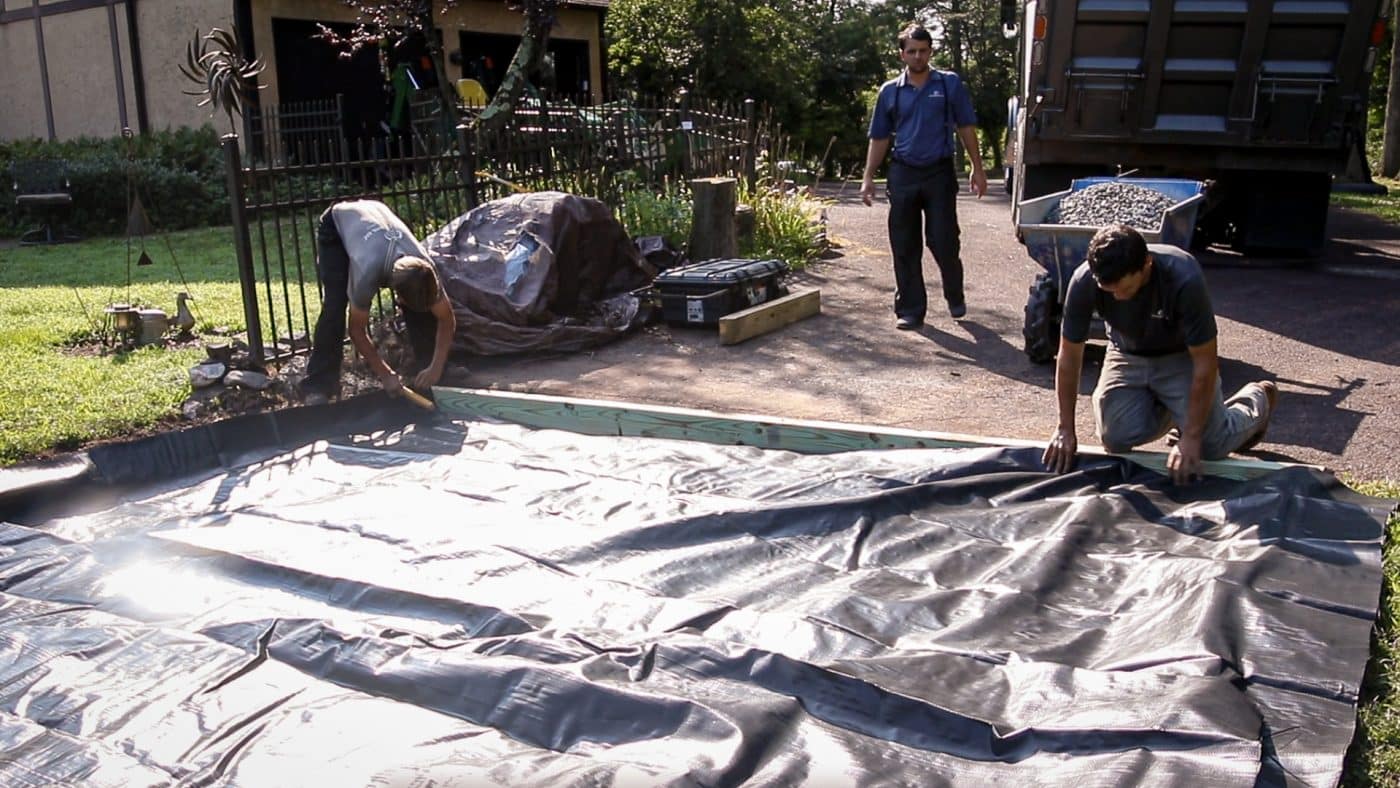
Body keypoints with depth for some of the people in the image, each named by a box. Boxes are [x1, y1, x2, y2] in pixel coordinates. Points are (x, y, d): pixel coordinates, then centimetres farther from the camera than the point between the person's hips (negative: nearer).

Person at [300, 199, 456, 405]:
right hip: (337, 225, -3)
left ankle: (429, 373, 5)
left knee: (423, 307, -10)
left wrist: (436, 368, -29)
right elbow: (357, 331, -28)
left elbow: (447, 320, -19)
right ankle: (318, 385, -13)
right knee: (334, 306, -21)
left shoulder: (424, 270, -34)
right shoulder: (367, 273, -44)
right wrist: (386, 375, -27)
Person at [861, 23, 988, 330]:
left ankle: (955, 297, 24)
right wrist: (868, 178, 5)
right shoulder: (889, 91, 8)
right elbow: (879, 139, 11)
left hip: (939, 174, -2)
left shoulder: (949, 84, 4)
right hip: (903, 175, 2)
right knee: (905, 247, 3)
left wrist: (977, 168, 0)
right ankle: (910, 310, 13)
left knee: (944, 242, -2)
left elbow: (966, 128, 5)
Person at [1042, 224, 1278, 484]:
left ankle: (1258, 398, 23)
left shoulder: (1184, 279, -37)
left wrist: (1190, 437, -28)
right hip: (1128, 357, 2)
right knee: (1116, 439, -13)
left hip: (1181, 357, -2)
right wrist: (1065, 428, -17)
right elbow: (1069, 356, -17)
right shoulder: (1085, 281, -29)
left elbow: (1205, 363, -28)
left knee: (1211, 445, -10)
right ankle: (1163, 408, 20)